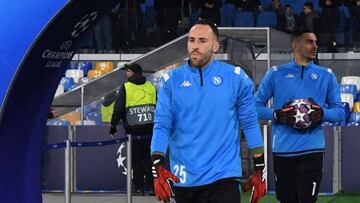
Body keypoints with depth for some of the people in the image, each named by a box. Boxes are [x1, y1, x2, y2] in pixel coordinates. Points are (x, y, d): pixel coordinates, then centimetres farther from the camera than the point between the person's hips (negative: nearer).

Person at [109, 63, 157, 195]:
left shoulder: (126, 88, -5)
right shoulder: (151, 87, 7)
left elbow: (118, 109, -7)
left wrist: (113, 126, 3)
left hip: (133, 130, -3)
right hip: (150, 129, 3)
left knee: (136, 160, 4)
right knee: (148, 158, 9)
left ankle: (139, 188, 4)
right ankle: (150, 186, 3)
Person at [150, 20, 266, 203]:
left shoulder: (235, 78, 0)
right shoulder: (172, 80, 2)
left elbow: (249, 123, 5)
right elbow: (162, 126, -4)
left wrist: (259, 170, 5)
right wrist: (158, 167, -18)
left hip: (223, 176, -2)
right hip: (184, 180, 2)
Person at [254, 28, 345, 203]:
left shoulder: (326, 76, 9)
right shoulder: (276, 74, 6)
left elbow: (339, 112, 10)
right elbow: (256, 106, 7)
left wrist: (322, 114, -12)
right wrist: (277, 115, -12)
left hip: (311, 150, -1)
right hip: (282, 150, 1)